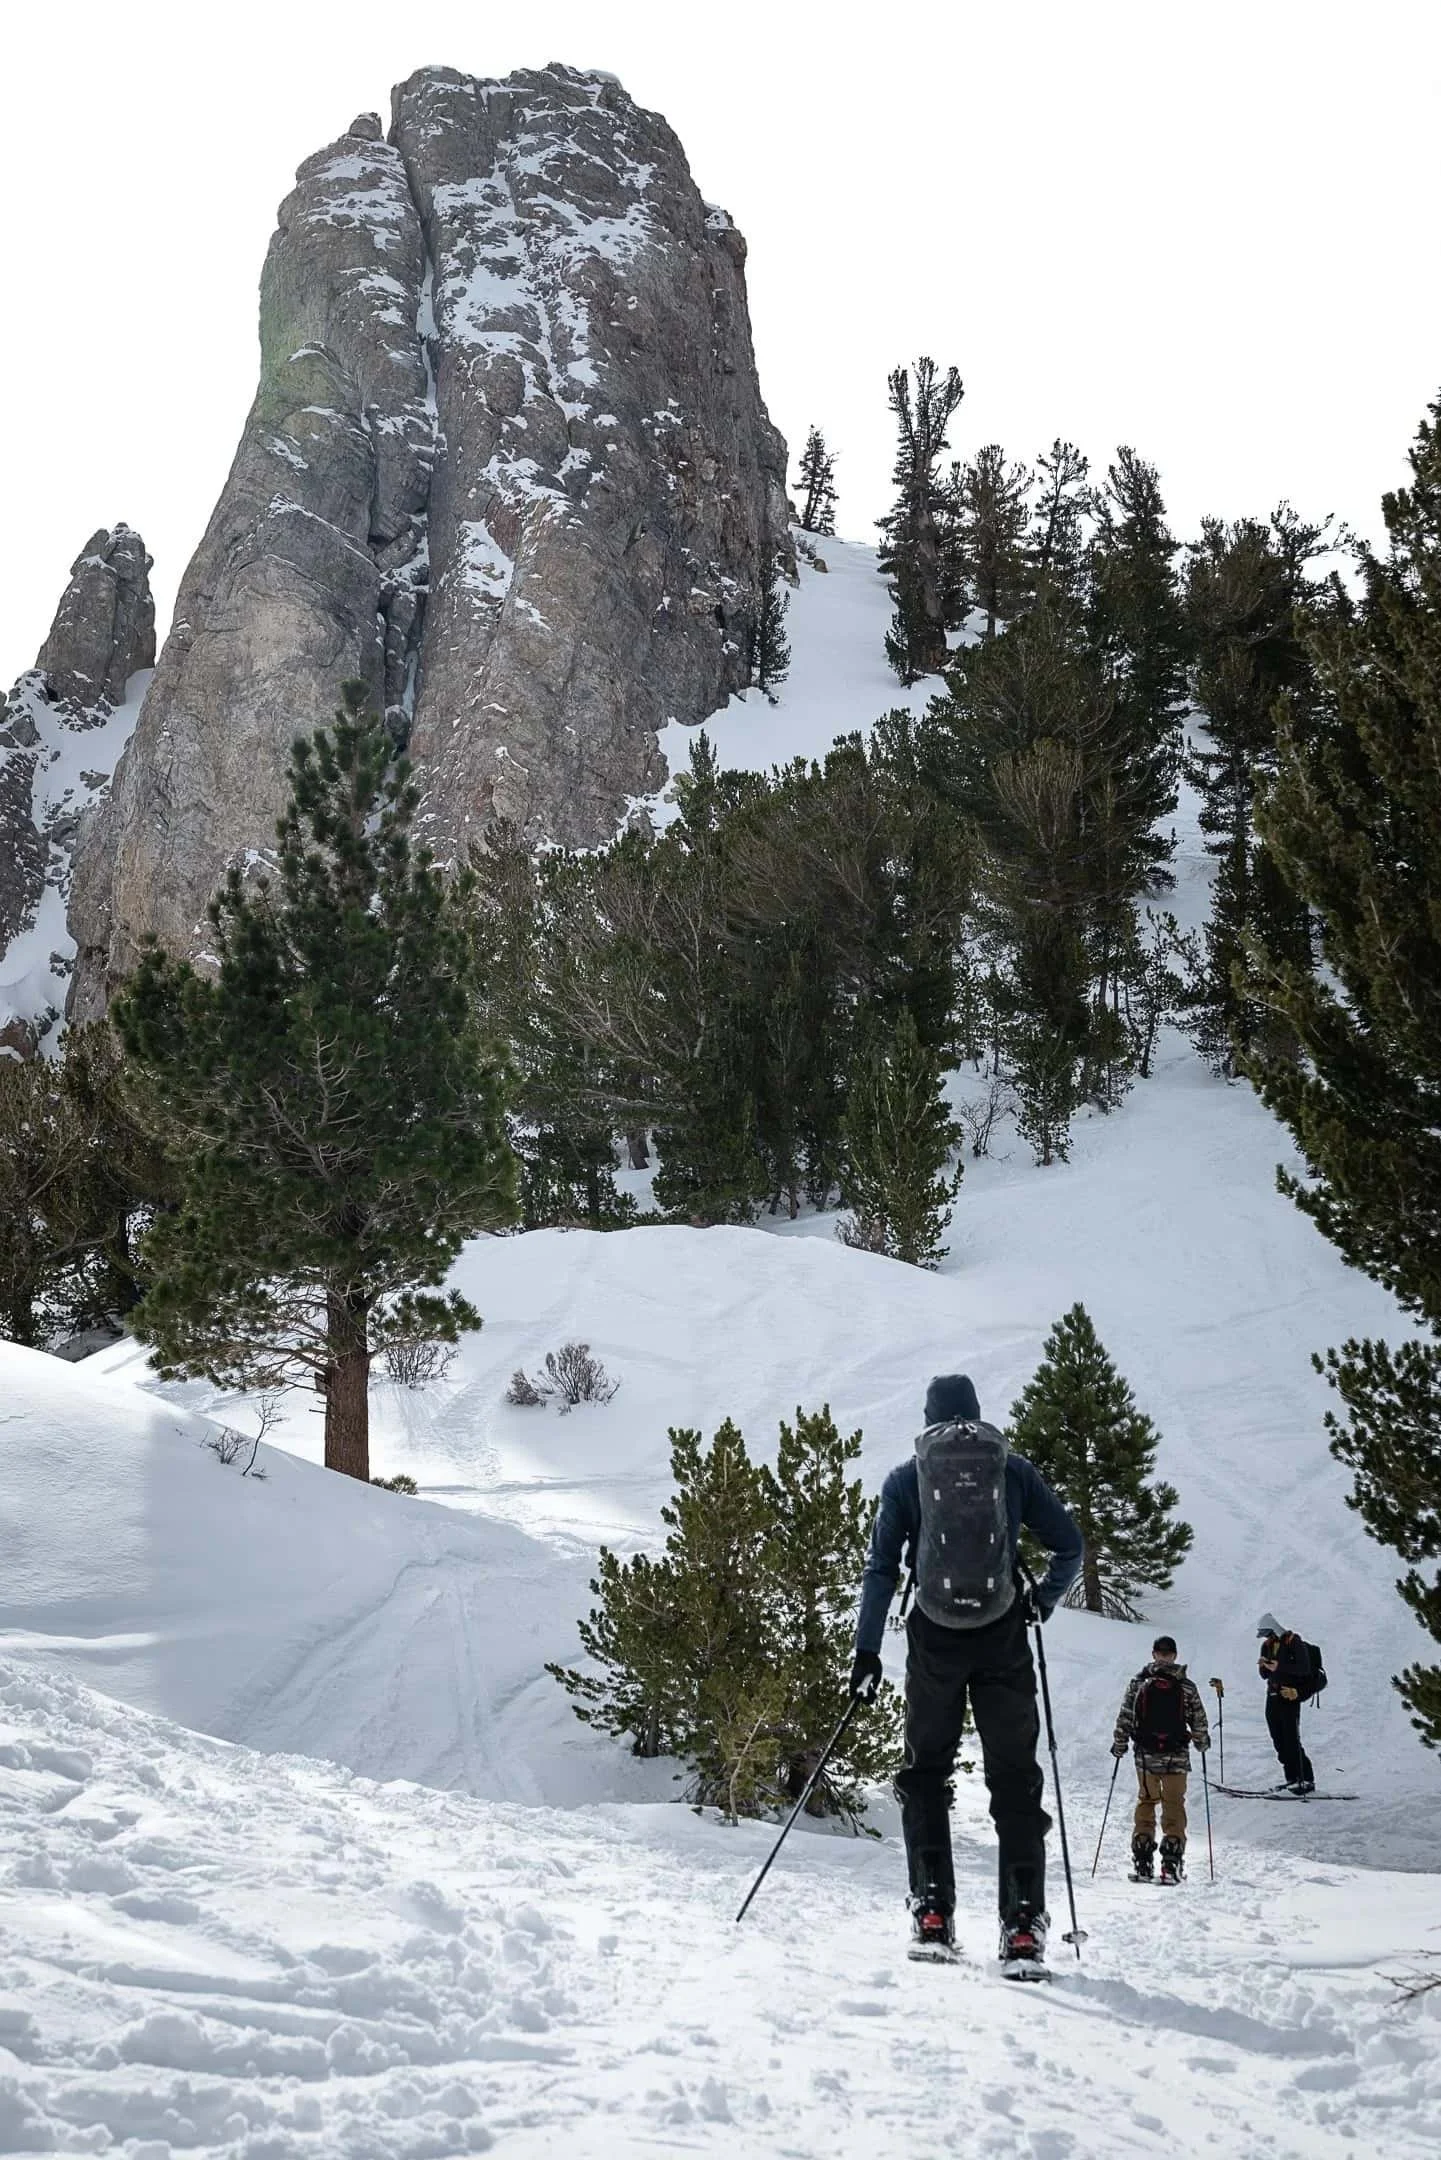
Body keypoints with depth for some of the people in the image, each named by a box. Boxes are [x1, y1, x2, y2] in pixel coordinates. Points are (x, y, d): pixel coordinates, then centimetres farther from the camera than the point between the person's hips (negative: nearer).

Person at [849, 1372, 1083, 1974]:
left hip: (934, 1640, 0)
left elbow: (882, 1567, 0)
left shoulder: (905, 1478, 5)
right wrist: (1042, 1602, 21)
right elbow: (1069, 1546, 5)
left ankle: (931, 1911, 5)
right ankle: (1023, 1923, -3)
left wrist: (867, 1650, 0)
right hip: (1003, 1638, 0)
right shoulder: (1015, 1469, 7)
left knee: (925, 1771, 14)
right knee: (1014, 1777, 6)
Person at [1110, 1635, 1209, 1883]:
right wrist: (1202, 1743, 20)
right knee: (1174, 1805, 7)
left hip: (1145, 1754, 1)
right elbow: (1199, 1722, 1)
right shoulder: (1187, 1687, -3)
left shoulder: (1138, 1683, -3)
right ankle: (1171, 1863, 1)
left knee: (1146, 1802, 12)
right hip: (1177, 1756, -1)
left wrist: (1119, 1746, 8)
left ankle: (1143, 1862, 8)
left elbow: (1124, 1718, -3)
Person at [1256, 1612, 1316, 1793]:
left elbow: (1304, 1669, -16)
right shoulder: (1267, 1645, 13)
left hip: (1289, 1696, -8)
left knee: (1292, 1740, -10)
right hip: (1273, 1696, 8)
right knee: (1279, 1741, 7)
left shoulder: (1294, 1642, -8)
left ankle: (1307, 1780, -6)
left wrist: (1279, 1666, -21)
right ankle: (1292, 1778, 13)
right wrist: (1264, 1667, -8)